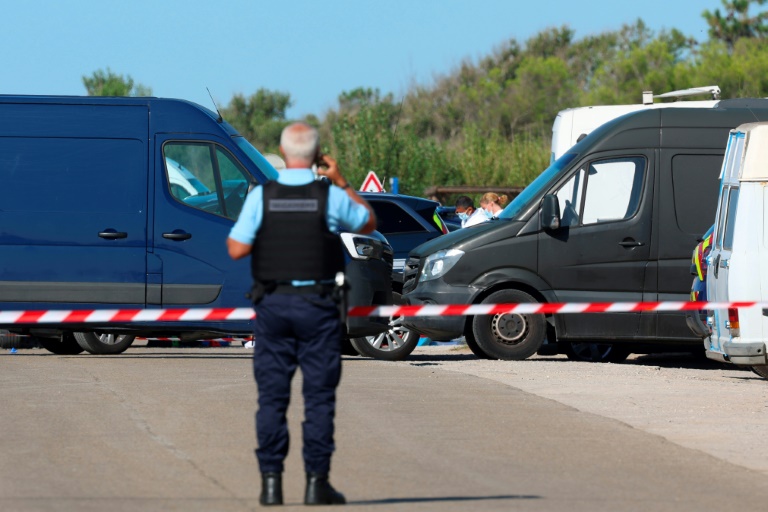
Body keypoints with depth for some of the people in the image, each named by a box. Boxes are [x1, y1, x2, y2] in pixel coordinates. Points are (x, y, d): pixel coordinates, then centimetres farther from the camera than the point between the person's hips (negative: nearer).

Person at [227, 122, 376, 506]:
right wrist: (341, 182, 16)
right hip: (317, 306, -1)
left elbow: (237, 250, -6)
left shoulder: (261, 197, -6)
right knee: (319, 396, 3)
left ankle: (271, 481, 2)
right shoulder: (331, 197, -6)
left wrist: (237, 230, 15)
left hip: (272, 305, 1)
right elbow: (368, 223, 11)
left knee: (271, 397, 6)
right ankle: (317, 481, 0)